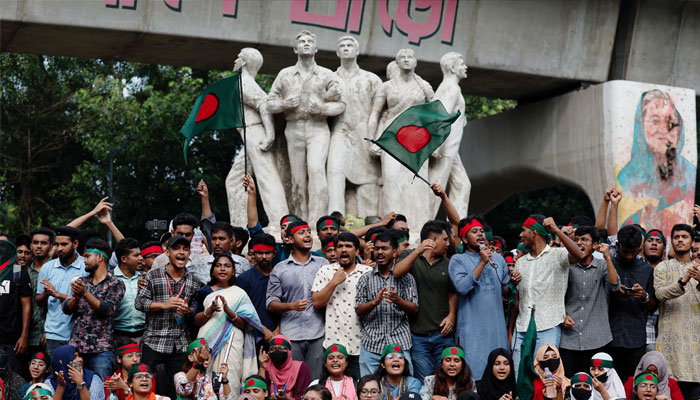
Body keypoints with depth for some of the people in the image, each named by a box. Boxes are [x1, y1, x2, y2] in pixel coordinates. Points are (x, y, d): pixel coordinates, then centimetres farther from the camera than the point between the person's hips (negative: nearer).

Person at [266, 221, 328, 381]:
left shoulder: (323, 264, 13)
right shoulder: (280, 269, 9)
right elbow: (271, 304, 5)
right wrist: (291, 306, -12)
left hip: (318, 334, 1)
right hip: (290, 336, -1)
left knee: (316, 381, -2)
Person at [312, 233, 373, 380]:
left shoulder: (368, 273, 5)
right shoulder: (325, 271, 8)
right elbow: (316, 303, 1)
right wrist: (334, 282, -8)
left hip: (360, 346, 0)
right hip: (333, 344, 0)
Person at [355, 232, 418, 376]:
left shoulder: (405, 277, 9)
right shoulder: (365, 279, 12)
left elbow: (414, 309, 1)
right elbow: (359, 311, 5)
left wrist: (398, 300, -19)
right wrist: (374, 302, -15)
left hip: (399, 344, -1)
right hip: (371, 345, 1)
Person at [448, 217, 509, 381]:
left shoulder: (498, 258, 17)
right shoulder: (458, 260, 1)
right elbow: (462, 287, -15)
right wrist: (482, 262, -15)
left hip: (497, 327, 5)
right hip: (472, 329, -5)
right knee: (474, 373, -9)